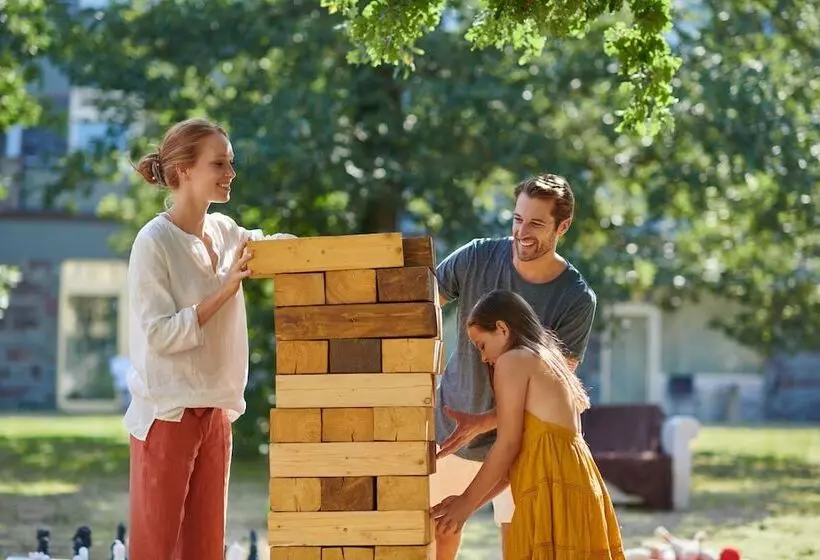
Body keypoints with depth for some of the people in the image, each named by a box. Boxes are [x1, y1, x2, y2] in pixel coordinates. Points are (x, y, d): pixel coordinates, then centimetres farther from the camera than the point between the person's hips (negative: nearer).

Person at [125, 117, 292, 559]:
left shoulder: (225, 231, 6)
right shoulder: (155, 242, -14)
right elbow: (159, 334, -19)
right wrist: (225, 291, -20)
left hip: (215, 410, 7)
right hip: (167, 413, -7)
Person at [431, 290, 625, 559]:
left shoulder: (513, 360, 0)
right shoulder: (549, 362, 27)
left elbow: (508, 445, -7)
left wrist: (467, 502, 1)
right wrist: (471, 502, 21)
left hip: (553, 490, -9)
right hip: (576, 484, 9)